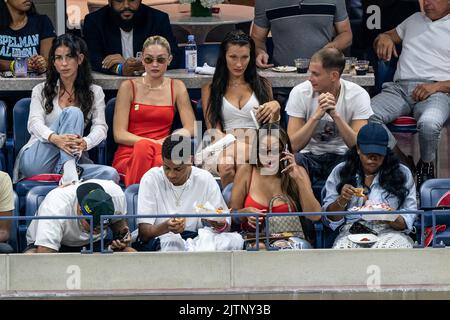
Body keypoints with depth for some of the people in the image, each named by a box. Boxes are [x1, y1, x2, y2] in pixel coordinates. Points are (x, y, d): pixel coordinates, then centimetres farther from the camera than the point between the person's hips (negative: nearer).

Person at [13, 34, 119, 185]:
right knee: (73, 113, -26)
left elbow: (100, 127, 1)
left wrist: (85, 143, -25)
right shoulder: (41, 90, 13)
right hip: (36, 162, -2)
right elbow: (34, 123, -5)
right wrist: (55, 138, -30)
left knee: (111, 174, -29)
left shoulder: (95, 93, 16)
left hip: (72, 159, 2)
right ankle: (69, 172, -43)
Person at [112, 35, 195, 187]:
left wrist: (168, 141, -12)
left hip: (162, 154, 1)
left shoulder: (177, 87, 14)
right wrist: (152, 142, -15)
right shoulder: (129, 87, 8)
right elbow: (119, 134, 1)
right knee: (144, 146, -40)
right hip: (128, 156, -1)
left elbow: (190, 128, 8)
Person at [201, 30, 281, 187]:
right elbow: (213, 131, 7)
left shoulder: (262, 85, 23)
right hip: (224, 148, 0)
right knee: (227, 167, -40)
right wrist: (233, 144, -16)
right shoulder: (210, 89, 19)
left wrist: (275, 108, -1)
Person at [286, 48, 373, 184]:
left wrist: (335, 115, -28)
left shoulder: (358, 95, -10)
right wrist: (317, 115, -28)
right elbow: (294, 146, -16)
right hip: (309, 156, 0)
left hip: (341, 157, 0)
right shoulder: (299, 93, -9)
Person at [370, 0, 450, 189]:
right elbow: (388, 37, 36)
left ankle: (426, 166, -7)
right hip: (399, 88, 4)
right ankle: (404, 166, -13)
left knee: (428, 124, -40)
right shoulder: (415, 20, 28)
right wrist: (383, 38, 10)